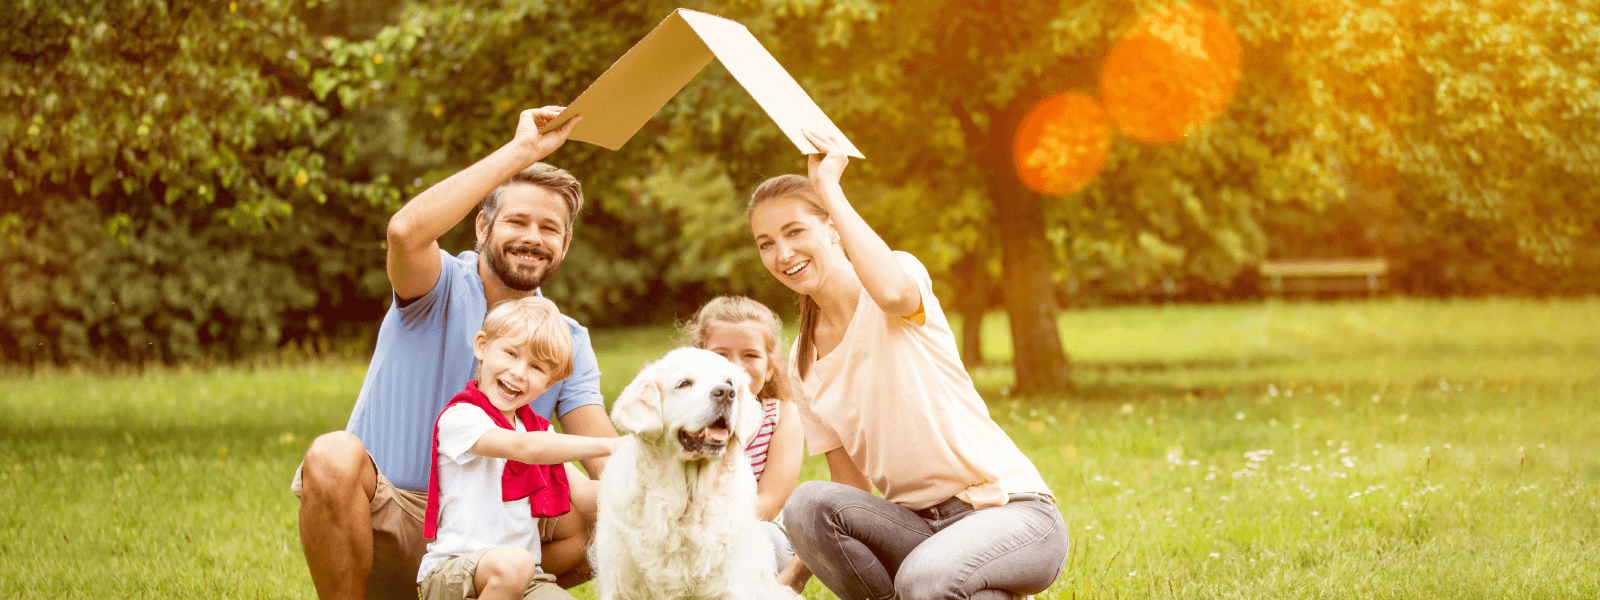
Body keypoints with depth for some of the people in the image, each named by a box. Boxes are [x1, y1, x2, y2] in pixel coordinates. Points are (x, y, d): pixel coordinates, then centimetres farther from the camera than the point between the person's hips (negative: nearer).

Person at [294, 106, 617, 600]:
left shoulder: (567, 342, 5)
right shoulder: (440, 290, -8)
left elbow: (607, 456, -6)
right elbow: (406, 231, -33)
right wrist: (522, 150, -30)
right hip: (381, 517, -4)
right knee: (334, 455, -34)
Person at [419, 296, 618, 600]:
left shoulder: (538, 429, 17)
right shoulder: (460, 417, -8)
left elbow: (583, 494, 8)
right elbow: (524, 448, -25)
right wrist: (606, 445, -25)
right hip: (452, 570, -5)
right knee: (513, 564, -37)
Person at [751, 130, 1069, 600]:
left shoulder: (901, 270, -5)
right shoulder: (803, 362, 11)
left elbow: (893, 291, -34)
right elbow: (851, 485, 12)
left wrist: (828, 186, -23)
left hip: (1012, 507, -6)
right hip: (919, 525, 6)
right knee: (807, 504, -23)